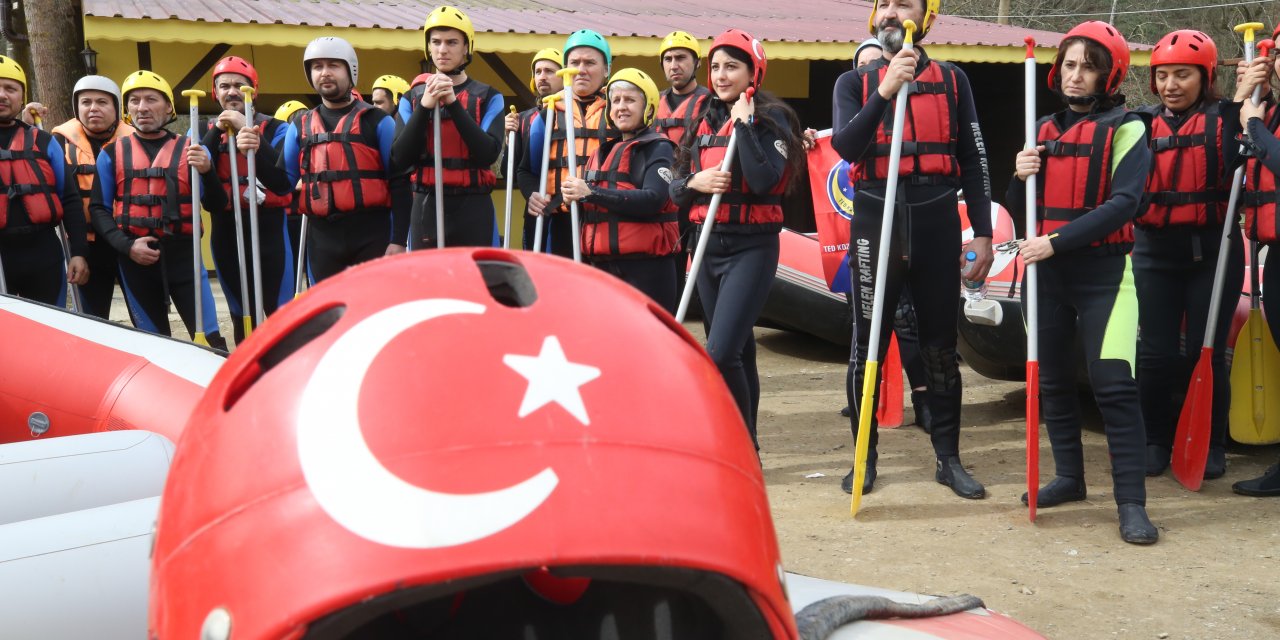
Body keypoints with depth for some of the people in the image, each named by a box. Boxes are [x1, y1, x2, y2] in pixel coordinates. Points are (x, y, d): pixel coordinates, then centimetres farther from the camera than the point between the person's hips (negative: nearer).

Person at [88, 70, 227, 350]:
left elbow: (216, 206, 3)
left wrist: (207, 172, -17)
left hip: (183, 253, -2)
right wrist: (126, 245, -9)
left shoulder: (190, 149, 5)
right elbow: (98, 208, 7)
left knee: (209, 338, -9)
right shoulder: (112, 153, 8)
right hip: (134, 259, 2)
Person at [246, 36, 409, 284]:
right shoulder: (300, 126, 14)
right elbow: (283, 184, 14)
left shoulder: (377, 121, 2)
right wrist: (257, 153, -4)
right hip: (321, 238, 4)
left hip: (372, 236, -4)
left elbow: (398, 184, -2)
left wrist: (398, 240, -9)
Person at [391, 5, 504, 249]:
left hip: (472, 209, -2)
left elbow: (488, 154, -12)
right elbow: (399, 161, -3)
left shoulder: (487, 97, 4)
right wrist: (424, 107, -13)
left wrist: (453, 103, -18)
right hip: (426, 208, 2)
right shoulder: (415, 97, 9)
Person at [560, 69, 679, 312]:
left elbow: (653, 200, -18)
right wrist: (574, 197, 1)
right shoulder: (602, 152, 20)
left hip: (645, 267, -7)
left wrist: (591, 193, -21)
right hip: (602, 266, 7)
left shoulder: (657, 148, -1)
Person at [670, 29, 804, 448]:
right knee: (738, 352, 13)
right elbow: (677, 189, 12)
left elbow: (763, 181, -20)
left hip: (751, 248, -6)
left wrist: (745, 123, -16)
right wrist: (694, 182, -9)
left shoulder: (771, 118, -4)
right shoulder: (705, 122, 13)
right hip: (707, 245, 6)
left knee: (721, 353, -18)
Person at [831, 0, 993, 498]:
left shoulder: (952, 81, 8)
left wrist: (982, 232, 2)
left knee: (941, 348, 7)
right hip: (875, 222, 0)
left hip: (936, 224, 1)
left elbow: (973, 160, 8)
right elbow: (846, 147, -11)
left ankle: (949, 458, 17)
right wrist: (884, 92, -21)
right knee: (868, 345, 3)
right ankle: (864, 457, 15)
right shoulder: (854, 83, 7)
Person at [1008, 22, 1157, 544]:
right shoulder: (1044, 129, 12)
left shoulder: (1126, 129, -4)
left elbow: (1122, 204, -16)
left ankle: (1131, 502, -9)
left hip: (1102, 272, -5)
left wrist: (1057, 241, -23)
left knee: (1114, 384, -12)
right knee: (1052, 380, 11)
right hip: (1047, 273, 6)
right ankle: (1069, 476, 26)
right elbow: (1021, 211, 12)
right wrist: (1021, 178, -9)